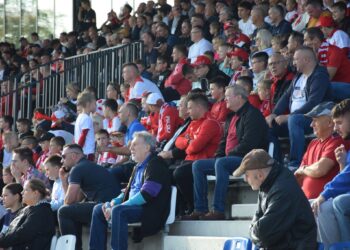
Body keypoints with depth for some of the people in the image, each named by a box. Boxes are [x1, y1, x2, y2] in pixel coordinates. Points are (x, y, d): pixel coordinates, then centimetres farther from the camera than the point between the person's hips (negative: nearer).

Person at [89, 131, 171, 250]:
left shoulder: (155, 164, -9)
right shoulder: (138, 167, 20)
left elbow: (146, 195, -20)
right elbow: (128, 191, 23)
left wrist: (115, 207, -20)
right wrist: (114, 202, 0)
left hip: (150, 211, -10)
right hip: (133, 207, 10)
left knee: (118, 211, -33)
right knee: (98, 209, 3)